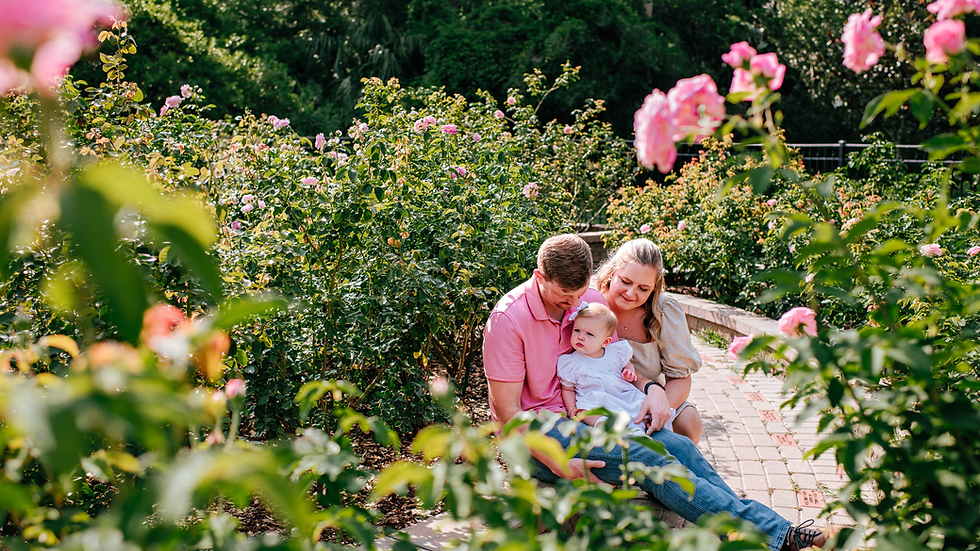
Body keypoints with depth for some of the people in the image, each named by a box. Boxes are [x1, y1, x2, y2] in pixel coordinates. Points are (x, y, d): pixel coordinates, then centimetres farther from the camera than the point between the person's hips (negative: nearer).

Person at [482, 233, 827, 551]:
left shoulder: (592, 302, 4)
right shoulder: (508, 318, -15)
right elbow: (508, 411, -16)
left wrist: (651, 388, -4)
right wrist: (560, 465, -26)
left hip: (584, 416, 6)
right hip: (536, 432, -6)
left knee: (679, 446, -18)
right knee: (646, 459, -26)